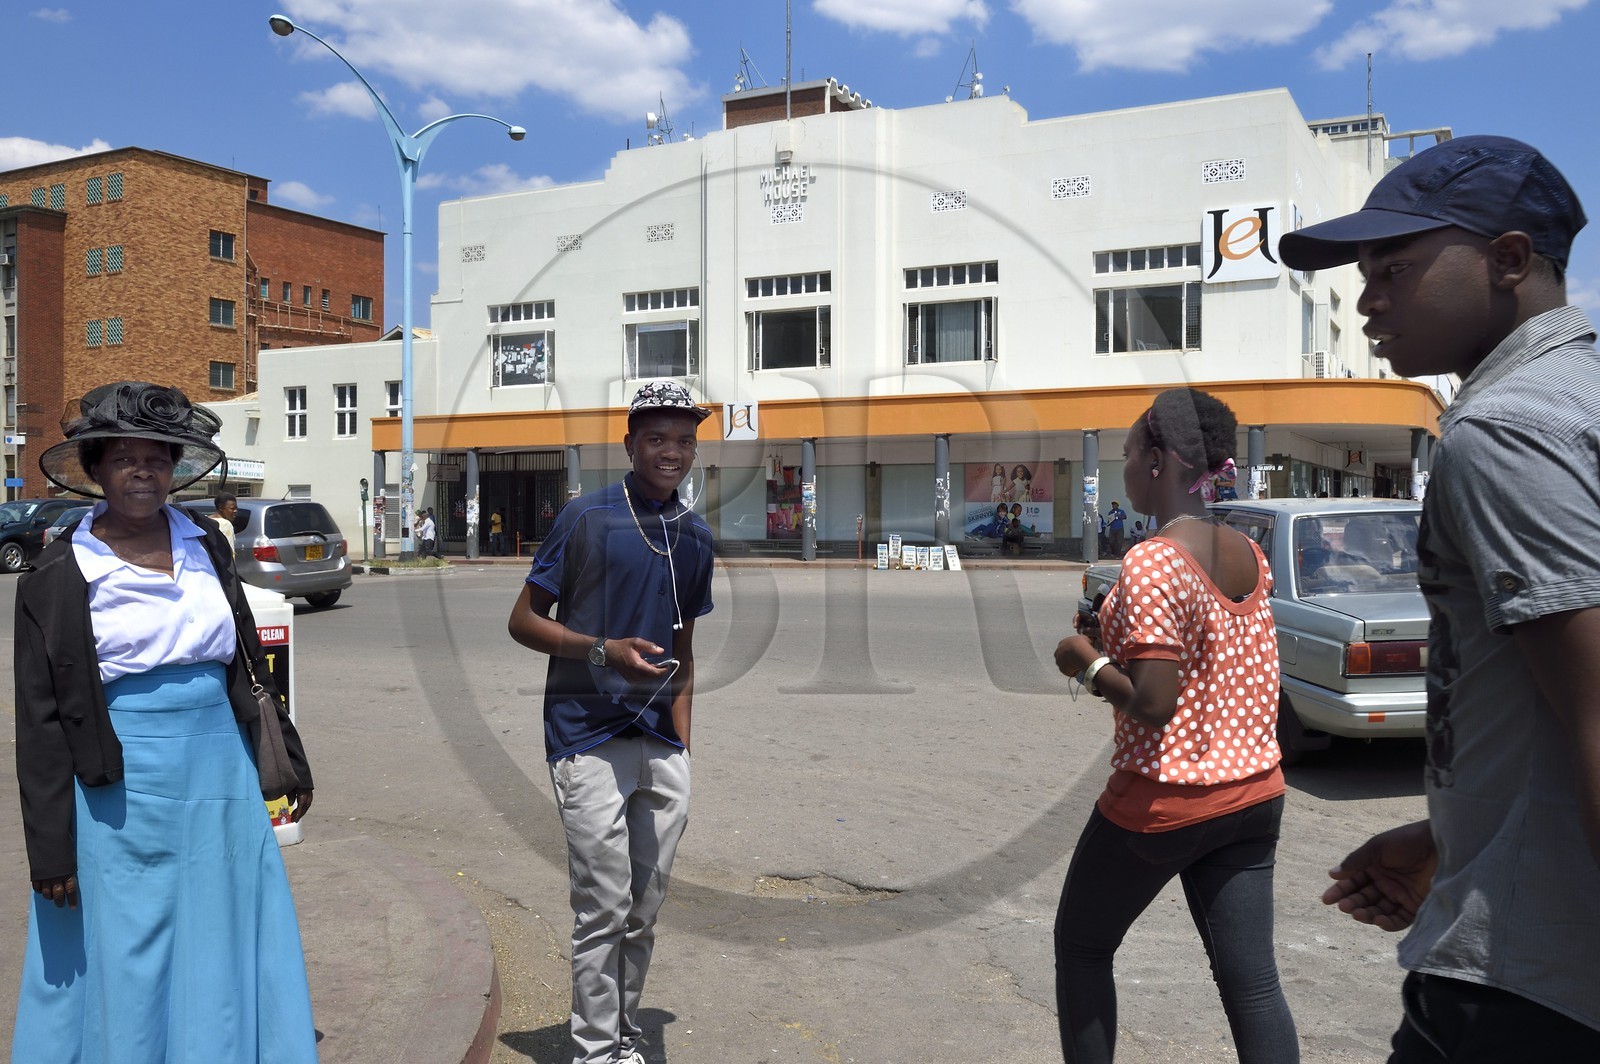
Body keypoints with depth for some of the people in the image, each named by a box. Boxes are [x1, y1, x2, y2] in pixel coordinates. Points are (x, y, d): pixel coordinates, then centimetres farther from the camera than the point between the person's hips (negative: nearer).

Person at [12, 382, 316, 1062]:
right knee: (125, 976, 9)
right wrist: (50, 851, -6)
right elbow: (40, 724, -4)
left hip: (221, 786, 4)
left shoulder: (206, 547, 6)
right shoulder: (56, 579, -5)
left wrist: (288, 761, 16)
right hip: (121, 801, -3)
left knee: (225, 966, 12)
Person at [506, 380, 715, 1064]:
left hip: (662, 750, 5)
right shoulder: (586, 519, -6)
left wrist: (682, 744, 10)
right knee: (604, 909, -4)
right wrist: (606, 651, -18)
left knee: (645, 912, 13)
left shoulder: (695, 538, 10)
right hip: (590, 743, -5)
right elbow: (523, 621, -4)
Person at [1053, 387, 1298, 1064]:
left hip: (1162, 803, -7)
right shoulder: (1249, 556, 5)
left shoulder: (1152, 563, -20)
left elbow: (1153, 703, -25)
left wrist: (1087, 662, -8)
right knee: (1251, 978, 10)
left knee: (1081, 945, 15)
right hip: (1253, 793, 7)